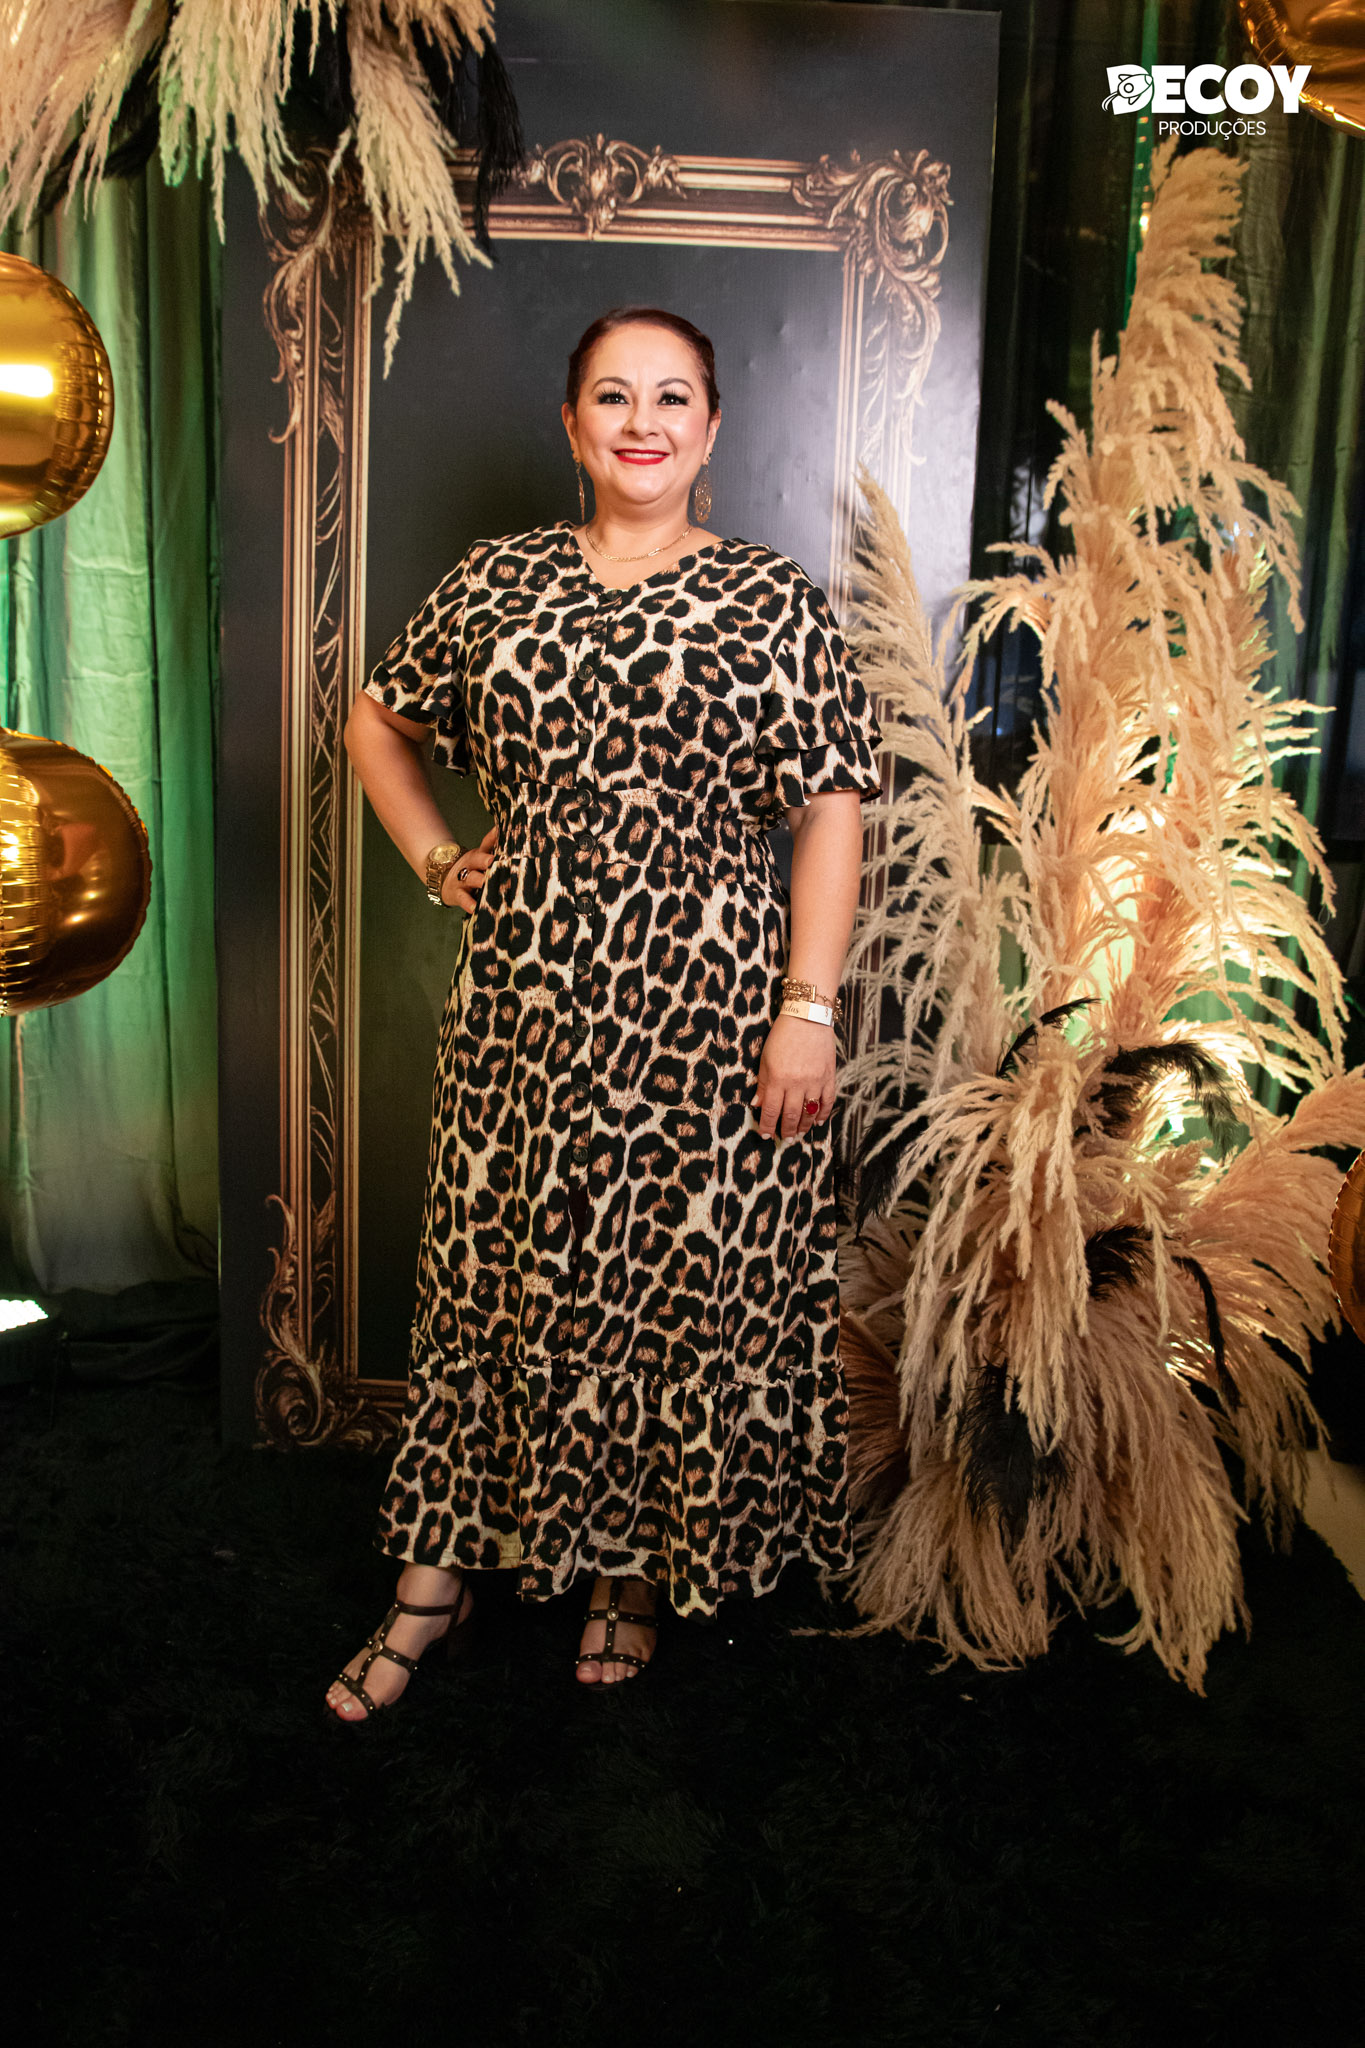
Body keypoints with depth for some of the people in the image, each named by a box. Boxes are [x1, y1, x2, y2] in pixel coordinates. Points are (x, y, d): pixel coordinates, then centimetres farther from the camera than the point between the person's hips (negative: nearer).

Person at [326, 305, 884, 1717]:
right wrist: (434, 859, 8)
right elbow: (378, 722, 22)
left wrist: (808, 1007, -12)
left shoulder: (772, 600, -1)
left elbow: (830, 809, -5)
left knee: (685, 1282, 7)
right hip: (525, 990, 3)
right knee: (495, 1267, 11)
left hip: (704, 1000, -2)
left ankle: (639, 1568, 30)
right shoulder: (496, 580, 9)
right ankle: (439, 1574, 27)